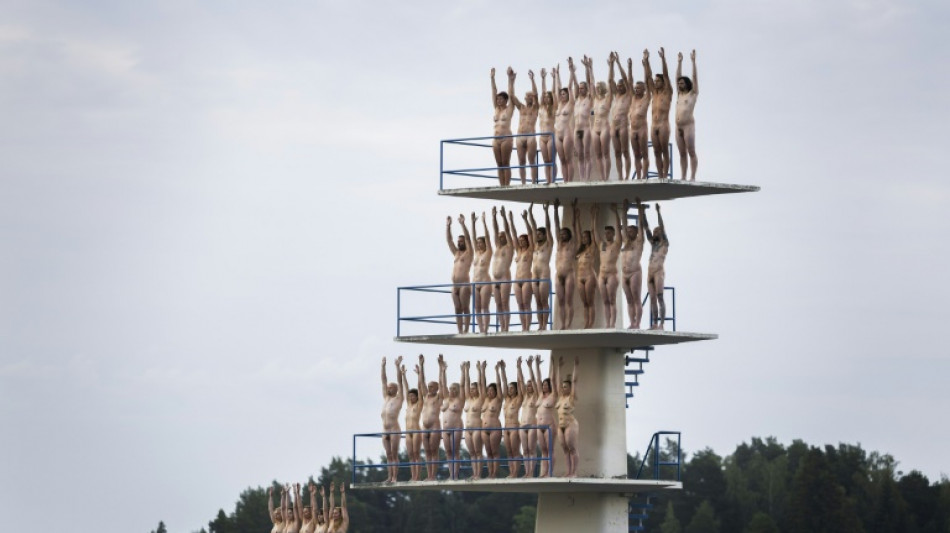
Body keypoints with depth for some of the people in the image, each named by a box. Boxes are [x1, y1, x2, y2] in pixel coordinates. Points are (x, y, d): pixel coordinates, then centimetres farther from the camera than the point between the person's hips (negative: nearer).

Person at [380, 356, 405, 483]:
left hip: (394, 430, -6)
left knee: (394, 454, -7)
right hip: (385, 430, 6)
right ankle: (390, 477, 4)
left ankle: (394, 477, -9)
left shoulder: (398, 398, 2)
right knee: (388, 455, 5)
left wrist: (398, 366, -7)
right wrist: (383, 366, 17)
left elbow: (400, 381, -3)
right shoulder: (386, 398, 18)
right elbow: (384, 381, 19)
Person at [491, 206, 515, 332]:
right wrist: (494, 216, 11)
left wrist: (504, 216, -7)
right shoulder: (497, 246, 19)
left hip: (505, 279, -7)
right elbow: (495, 229, 17)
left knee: (505, 304, -9)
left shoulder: (509, 247, 4)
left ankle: (506, 328, -12)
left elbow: (507, 231, -4)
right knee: (498, 305, 3)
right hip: (495, 279, 7)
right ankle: (502, 328, 2)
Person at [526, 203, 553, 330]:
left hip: (544, 275, -6)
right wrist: (530, 213, 17)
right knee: (538, 302, 4)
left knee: (544, 302, -7)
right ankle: (540, 325, 3)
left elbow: (548, 227, -3)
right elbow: (533, 228, 19)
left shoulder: (548, 244, 2)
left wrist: (546, 211, -6)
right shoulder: (536, 245, 17)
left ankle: (544, 325, -8)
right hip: (535, 276, 7)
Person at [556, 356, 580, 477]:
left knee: (572, 449, -7)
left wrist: (576, 366, -6)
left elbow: (574, 381, -6)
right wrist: (559, 367, 20)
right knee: (565, 450, 6)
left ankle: (574, 472, -8)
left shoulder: (572, 397, -2)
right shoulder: (561, 397, 15)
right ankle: (569, 472, 7)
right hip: (560, 425, 8)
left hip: (570, 424, -8)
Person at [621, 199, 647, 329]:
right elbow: (623, 225, 20)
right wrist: (624, 210, 19)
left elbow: (641, 224, -1)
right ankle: (632, 323, 4)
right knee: (629, 300, 5)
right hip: (625, 274, 7)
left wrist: (640, 208, 2)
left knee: (636, 299, -7)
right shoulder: (626, 242, 17)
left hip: (635, 273, -7)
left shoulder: (639, 242, 2)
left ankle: (637, 324, -9)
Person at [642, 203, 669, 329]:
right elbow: (646, 228, 16)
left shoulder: (665, 243, 2)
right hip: (650, 272, 7)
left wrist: (658, 212, -9)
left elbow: (662, 227, -7)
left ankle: (661, 324, -15)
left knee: (660, 297, -11)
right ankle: (654, 324, 3)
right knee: (652, 298, 4)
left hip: (659, 272, -7)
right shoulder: (653, 243, 19)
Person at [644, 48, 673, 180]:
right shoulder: (654, 93, 17)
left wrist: (663, 59, -10)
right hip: (654, 126, 6)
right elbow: (648, 77, 16)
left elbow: (666, 75, -5)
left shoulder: (667, 93, 2)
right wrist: (646, 62, 10)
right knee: (657, 152, 3)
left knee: (664, 152, -6)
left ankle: (665, 175, -8)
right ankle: (660, 176, 3)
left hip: (663, 125, -6)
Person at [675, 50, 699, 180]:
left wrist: (693, 61, -1)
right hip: (678, 127, 7)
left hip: (688, 125, -7)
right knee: (682, 153, 4)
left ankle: (692, 177, -12)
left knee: (691, 152, -8)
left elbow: (694, 77, -1)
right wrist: (679, 62, 21)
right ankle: (683, 177, 3)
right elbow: (677, 77, 22)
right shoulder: (679, 94, 18)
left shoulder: (693, 93, 4)